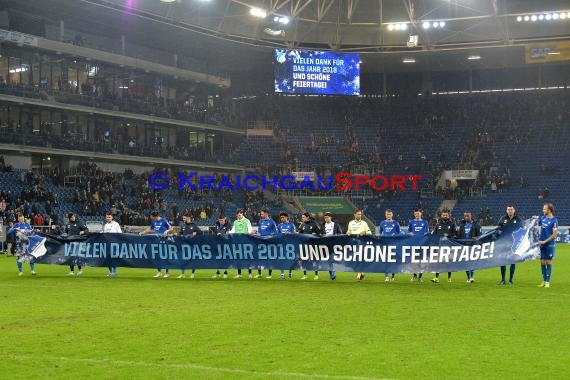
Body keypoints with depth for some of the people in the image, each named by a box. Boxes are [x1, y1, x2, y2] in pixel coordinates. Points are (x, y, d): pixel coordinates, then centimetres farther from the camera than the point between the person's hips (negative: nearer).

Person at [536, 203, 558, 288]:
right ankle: (544, 281, 16)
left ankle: (547, 282, 5)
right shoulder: (542, 218, 6)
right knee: (542, 262, 7)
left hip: (549, 244, -5)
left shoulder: (554, 220, -12)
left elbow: (555, 234, -14)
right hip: (542, 244, 5)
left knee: (548, 262, 0)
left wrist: (545, 241, -15)